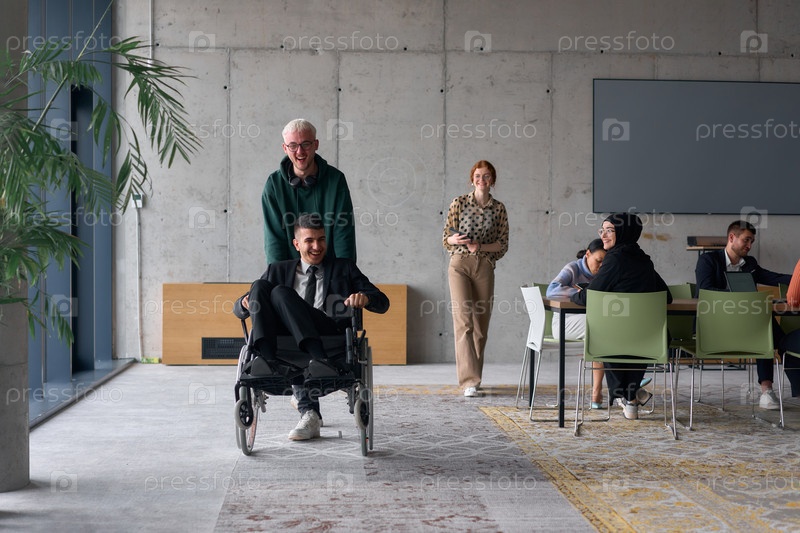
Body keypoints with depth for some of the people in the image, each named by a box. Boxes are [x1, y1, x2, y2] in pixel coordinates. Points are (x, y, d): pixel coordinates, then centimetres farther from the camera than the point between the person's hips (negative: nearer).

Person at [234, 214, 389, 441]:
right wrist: (246, 303, -7)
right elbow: (239, 309, 19)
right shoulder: (279, 270, 27)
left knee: (281, 293, -25)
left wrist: (365, 298, -11)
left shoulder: (344, 268, 24)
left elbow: (382, 302, 13)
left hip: (333, 335, -2)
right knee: (259, 285, -14)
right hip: (288, 341, 2)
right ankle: (266, 357, -39)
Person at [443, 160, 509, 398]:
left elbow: (503, 245, 6)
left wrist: (480, 246, -11)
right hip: (459, 265, -2)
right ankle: (469, 381, -17)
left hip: (485, 267, 2)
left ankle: (474, 375, 20)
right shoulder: (459, 203, 4)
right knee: (463, 320, -13)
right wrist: (455, 240, -18)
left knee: (481, 324, 6)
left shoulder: (498, 208, 8)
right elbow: (446, 238, 5)